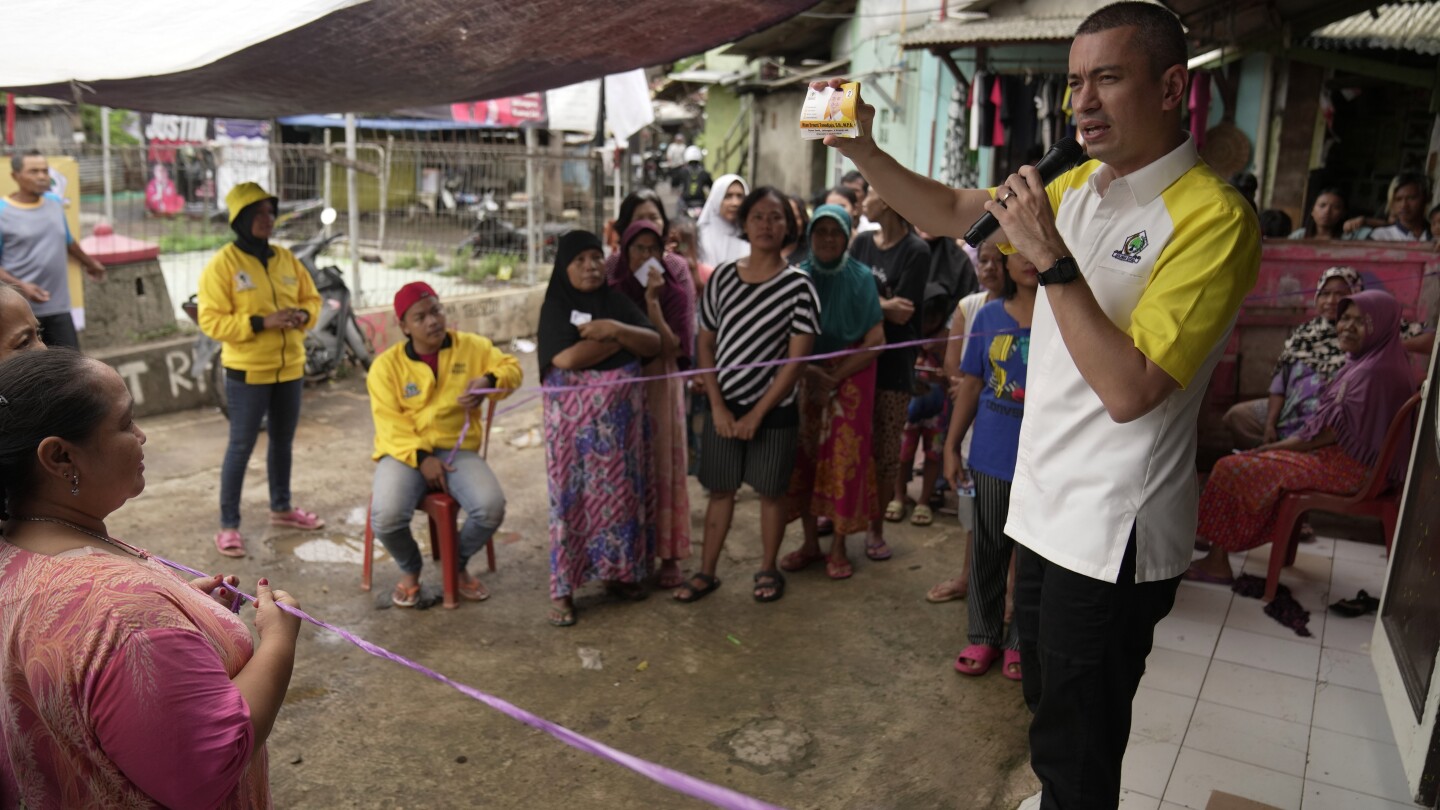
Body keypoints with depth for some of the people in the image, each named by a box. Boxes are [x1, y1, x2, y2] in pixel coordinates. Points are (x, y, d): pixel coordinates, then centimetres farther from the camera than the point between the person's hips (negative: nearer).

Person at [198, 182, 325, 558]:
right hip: (247, 372, -6)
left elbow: (311, 298, 14)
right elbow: (212, 321, -16)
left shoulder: (286, 259, 6)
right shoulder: (222, 265, -12)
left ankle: (281, 508, 35)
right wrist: (262, 322, -25)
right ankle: (228, 525, 10)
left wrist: (304, 315, -9)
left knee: (283, 441, 18)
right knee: (241, 446, 0)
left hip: (290, 368, 6)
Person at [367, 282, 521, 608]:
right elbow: (390, 423, -7)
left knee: (491, 507, -26)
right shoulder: (386, 364, -3)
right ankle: (410, 569, 9)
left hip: (457, 449, 1)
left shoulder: (471, 346, 3)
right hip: (405, 452, -1)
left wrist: (488, 381, -14)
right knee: (386, 517, -29)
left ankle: (459, 564, 9)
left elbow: (511, 367, 10)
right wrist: (421, 457, -21)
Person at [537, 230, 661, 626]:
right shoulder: (555, 308, -4)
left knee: (621, 491, 9)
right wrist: (624, 339, -10)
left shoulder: (619, 303, 8)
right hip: (574, 417, -4)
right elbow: (567, 358, -19)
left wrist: (617, 328, -18)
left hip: (622, 415, 4)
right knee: (573, 496, -1)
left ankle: (617, 572, 24)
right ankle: (563, 590, 7)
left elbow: (654, 345, -1)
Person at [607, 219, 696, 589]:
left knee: (663, 466, 2)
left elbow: (673, 348, -17)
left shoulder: (674, 285, -8)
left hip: (659, 384, -1)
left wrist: (653, 303, -25)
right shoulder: (611, 282, -5)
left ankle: (668, 554, 12)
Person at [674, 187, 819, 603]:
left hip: (774, 409, -2)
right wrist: (718, 407, -6)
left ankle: (768, 570, 28)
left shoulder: (798, 285, -9)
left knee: (770, 491, 11)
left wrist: (756, 415, -12)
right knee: (720, 489, 11)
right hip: (723, 407, 2)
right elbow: (706, 345, 2)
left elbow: (797, 360, -11)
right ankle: (706, 572, 23)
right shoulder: (723, 276, 0)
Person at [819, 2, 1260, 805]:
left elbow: (1130, 390, -27)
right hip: (1045, 505, 8)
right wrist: (862, 149, 0)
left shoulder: (1213, 218, -20)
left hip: (1113, 530, -8)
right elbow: (950, 212, 14)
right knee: (1049, 701, 26)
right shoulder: (1081, 186, 5)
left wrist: (1051, 257, -27)